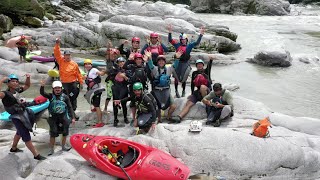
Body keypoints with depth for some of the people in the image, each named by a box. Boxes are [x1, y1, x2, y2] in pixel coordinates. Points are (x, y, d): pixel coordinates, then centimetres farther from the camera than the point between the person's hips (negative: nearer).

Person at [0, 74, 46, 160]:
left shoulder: (17, 90, 2)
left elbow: (27, 86, 20)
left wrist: (28, 78, 2)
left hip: (24, 114, 9)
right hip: (17, 118, -9)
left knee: (19, 133, 30)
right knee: (27, 137, -3)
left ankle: (13, 148, 53)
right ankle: (36, 155, 4)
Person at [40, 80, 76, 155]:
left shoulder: (65, 97, -3)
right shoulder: (51, 96, -2)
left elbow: (70, 107, -2)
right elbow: (42, 93, -18)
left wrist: (73, 117, -7)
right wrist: (42, 86, -38)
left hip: (63, 116, 1)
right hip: (53, 117, -1)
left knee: (65, 132, 10)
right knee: (53, 133, -2)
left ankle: (63, 146, 31)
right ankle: (51, 148, 13)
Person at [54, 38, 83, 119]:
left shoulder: (74, 64, 0)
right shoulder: (61, 61, 2)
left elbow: (78, 74, 4)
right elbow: (57, 53, -9)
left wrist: (81, 82, 3)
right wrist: (57, 45, -20)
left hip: (73, 83, 0)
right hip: (64, 84, 0)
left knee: (73, 98, 7)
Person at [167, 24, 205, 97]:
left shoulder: (189, 45, 5)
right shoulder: (177, 44, 5)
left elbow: (197, 42, -2)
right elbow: (170, 40, 0)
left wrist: (201, 34, -7)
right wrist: (170, 32, -8)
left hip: (185, 63, 0)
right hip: (178, 63, 0)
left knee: (183, 78, 7)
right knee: (176, 78, 5)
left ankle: (183, 91, 24)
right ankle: (176, 91, 20)